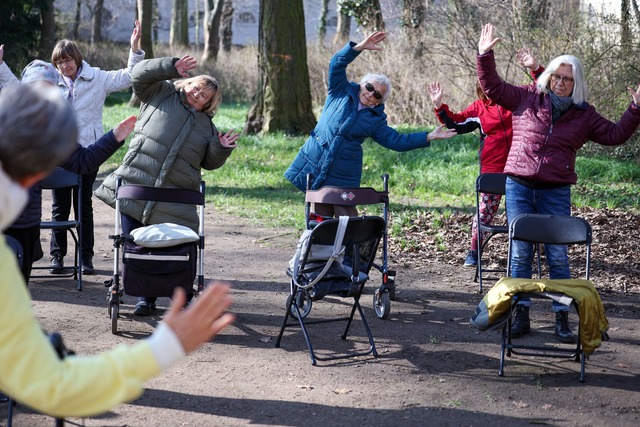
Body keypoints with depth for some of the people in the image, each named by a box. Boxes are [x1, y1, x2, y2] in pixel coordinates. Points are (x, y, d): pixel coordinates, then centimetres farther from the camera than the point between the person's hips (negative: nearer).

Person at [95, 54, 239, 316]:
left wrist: (222, 149, -1)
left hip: (173, 200, 1)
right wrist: (172, 67, -10)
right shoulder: (162, 93, 13)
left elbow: (210, 163, 19)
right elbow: (140, 75, 0)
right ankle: (145, 296, 12)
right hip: (136, 186, -1)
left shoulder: (206, 126, 19)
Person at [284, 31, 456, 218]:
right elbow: (337, 64, -8)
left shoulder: (376, 119, 7)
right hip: (314, 167, 0)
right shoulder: (341, 92, 4)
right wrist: (361, 47, -21)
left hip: (343, 177, 1)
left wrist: (430, 137, 1)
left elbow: (397, 140, 7)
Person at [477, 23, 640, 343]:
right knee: (520, 253, 2)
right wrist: (485, 56, -4)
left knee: (558, 256, -1)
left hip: (556, 193, 0)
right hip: (519, 187, 0)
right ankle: (521, 315, 10)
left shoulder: (583, 114, 8)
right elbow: (493, 87, 6)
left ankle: (562, 319, 8)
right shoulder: (527, 98, 4)